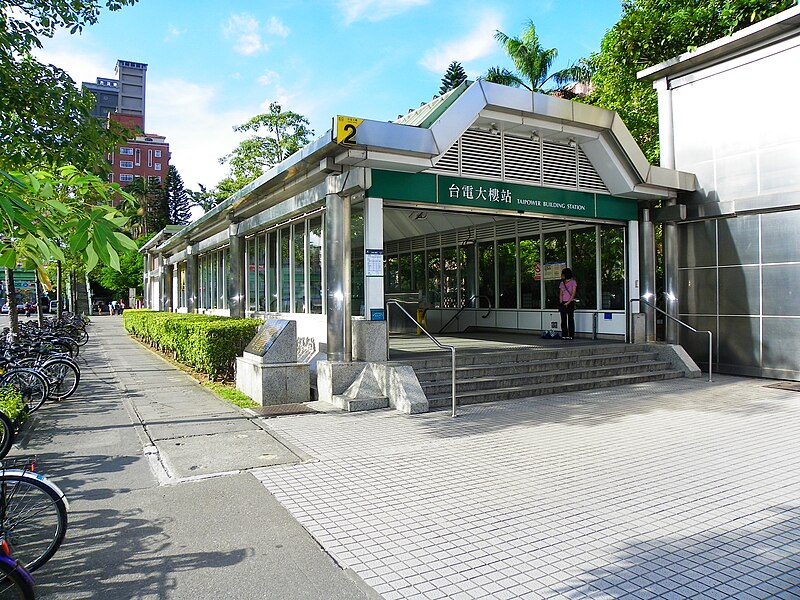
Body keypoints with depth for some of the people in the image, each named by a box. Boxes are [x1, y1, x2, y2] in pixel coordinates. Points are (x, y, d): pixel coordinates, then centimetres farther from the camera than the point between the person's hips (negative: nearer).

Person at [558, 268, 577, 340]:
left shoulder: (573, 282, 0)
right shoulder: (562, 283, 15)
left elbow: (573, 293, -7)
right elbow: (560, 294, 10)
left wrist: (568, 303, -14)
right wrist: (561, 303, -5)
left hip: (570, 303, -5)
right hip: (563, 303, 5)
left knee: (570, 319, -4)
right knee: (563, 320, 2)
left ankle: (571, 335, -3)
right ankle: (564, 335, 5)